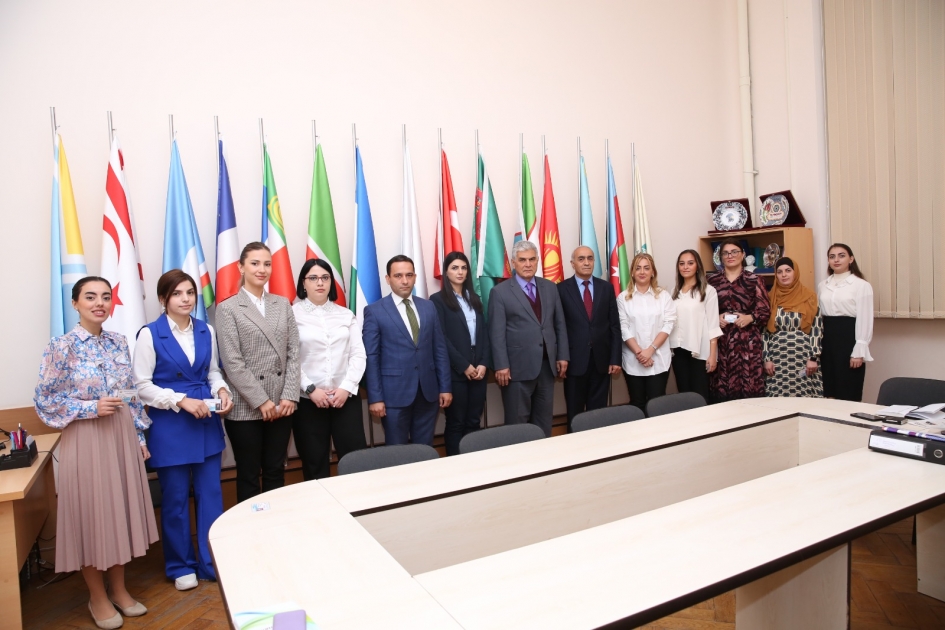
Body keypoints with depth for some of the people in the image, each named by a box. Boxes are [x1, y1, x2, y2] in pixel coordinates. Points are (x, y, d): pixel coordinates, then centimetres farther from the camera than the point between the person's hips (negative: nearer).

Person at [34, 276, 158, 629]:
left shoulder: (119, 343, 5)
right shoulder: (62, 346, -10)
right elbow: (44, 401, -8)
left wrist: (139, 436, 9)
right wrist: (92, 408, -19)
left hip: (122, 437, 5)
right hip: (85, 441, -5)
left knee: (121, 509, 13)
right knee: (91, 513, 6)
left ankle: (118, 589, 30)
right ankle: (98, 597, 25)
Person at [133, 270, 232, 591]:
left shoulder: (206, 331, 4)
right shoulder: (150, 334, -8)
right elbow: (142, 385, -9)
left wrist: (221, 390, -9)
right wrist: (182, 401, -19)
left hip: (207, 423, 4)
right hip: (169, 427, -3)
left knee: (211, 493, 9)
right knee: (175, 498, 9)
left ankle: (213, 562, 24)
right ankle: (181, 566, 28)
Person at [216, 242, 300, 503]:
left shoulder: (283, 304, 10)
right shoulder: (228, 309, -2)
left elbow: (293, 353, 5)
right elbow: (232, 363, -9)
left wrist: (289, 396, -5)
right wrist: (261, 401, -13)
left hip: (281, 405, 3)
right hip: (245, 407, -3)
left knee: (275, 473, 13)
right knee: (248, 476, 9)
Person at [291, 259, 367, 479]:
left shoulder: (346, 315, 12)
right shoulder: (292, 314, 0)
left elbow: (358, 355, 6)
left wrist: (346, 388, -7)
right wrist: (310, 389, -13)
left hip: (346, 398, 3)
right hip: (308, 400, -2)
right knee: (315, 464, 6)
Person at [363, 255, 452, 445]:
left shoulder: (429, 307, 9)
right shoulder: (374, 311, -3)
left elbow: (440, 349, 9)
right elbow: (371, 357, -5)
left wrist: (445, 387, 5)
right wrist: (375, 397, -10)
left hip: (428, 390, 3)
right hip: (394, 393, -3)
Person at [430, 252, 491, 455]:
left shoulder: (474, 299, 15)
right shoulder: (438, 299, -3)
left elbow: (484, 333, 10)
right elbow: (441, 338, -10)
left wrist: (484, 363, -4)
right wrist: (464, 366, -12)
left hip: (478, 369, 5)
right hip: (455, 371, -5)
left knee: (473, 422, 9)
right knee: (456, 423, 3)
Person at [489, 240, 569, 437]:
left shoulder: (550, 287, 10)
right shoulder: (500, 292, -4)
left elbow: (560, 324, 12)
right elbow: (497, 332, -8)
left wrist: (562, 356, 6)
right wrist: (501, 366, -13)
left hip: (547, 364, 4)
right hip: (518, 366, -4)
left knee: (544, 419, 13)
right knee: (517, 421, 5)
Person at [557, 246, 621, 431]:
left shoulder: (606, 287, 7)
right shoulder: (562, 289, -2)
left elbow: (614, 325, 6)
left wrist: (615, 358, 0)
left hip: (601, 359, 2)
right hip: (575, 360, -2)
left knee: (598, 411, 10)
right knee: (575, 413, 9)